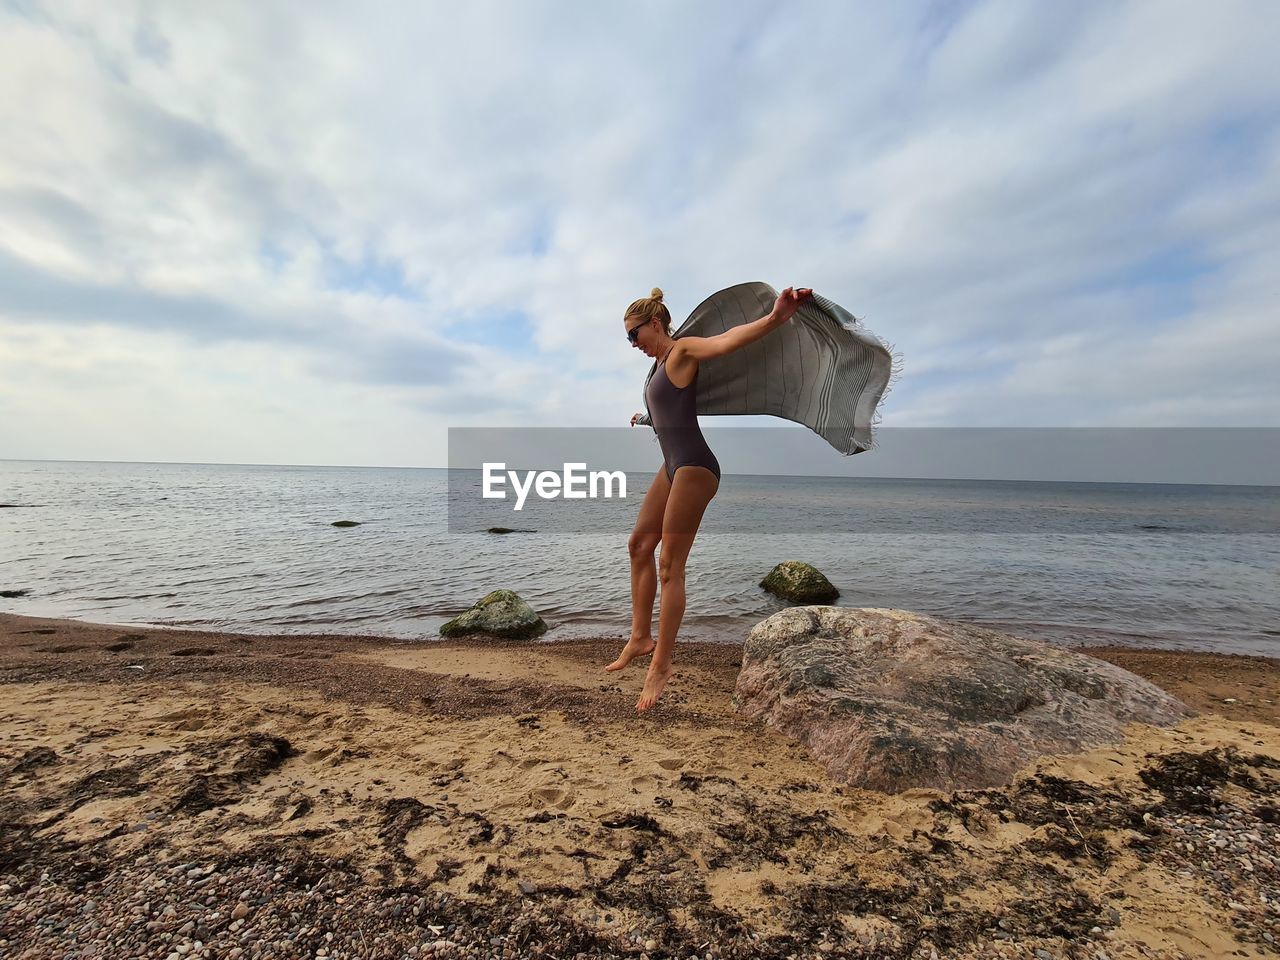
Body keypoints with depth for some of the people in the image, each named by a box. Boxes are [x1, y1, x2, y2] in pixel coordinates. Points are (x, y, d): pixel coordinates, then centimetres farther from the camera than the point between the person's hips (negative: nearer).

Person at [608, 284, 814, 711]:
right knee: (639, 545, 14)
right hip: (672, 465, 10)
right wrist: (645, 419, 56)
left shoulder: (683, 350, -9)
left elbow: (726, 340, -31)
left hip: (693, 467, -10)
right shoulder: (662, 363, 18)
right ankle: (641, 637, 25)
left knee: (670, 567, -6)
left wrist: (774, 319, -50)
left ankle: (661, 665, 5)